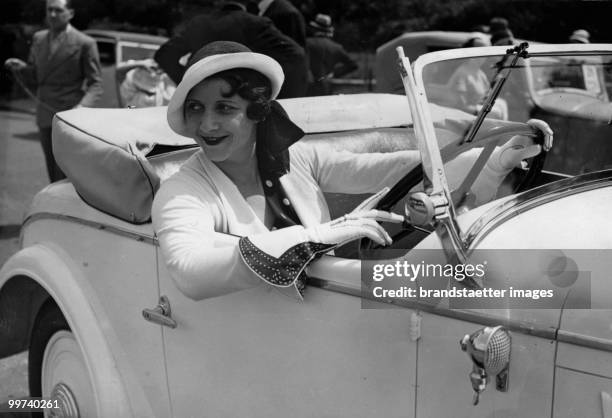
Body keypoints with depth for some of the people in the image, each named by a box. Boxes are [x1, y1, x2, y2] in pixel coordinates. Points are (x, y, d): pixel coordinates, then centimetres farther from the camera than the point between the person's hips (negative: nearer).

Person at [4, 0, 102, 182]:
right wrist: (21, 67, -4)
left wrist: (82, 106, -25)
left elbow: (95, 84, -7)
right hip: (44, 115, 6)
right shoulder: (39, 38, 9)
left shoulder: (85, 43, -9)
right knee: (52, 171, 12)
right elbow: (36, 74, 18)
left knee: (64, 174, -7)